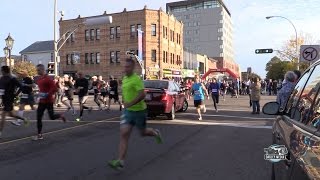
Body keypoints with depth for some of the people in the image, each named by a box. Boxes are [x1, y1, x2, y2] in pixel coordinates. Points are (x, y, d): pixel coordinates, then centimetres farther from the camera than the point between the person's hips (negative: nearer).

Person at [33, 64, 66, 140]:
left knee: (52, 117, 1)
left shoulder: (48, 79, -16)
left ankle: (61, 116, 35)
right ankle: (39, 135, 9)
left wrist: (48, 94, -25)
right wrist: (40, 93, 14)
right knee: (38, 118, 3)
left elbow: (54, 88, -22)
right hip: (42, 101, 8)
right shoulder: (38, 79, 10)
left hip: (49, 101, -8)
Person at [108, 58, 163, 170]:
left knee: (143, 133, 12)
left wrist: (130, 103, -29)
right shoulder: (124, 79, 9)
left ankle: (155, 133, 46)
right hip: (128, 111, 6)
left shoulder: (136, 79, -16)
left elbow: (142, 94, -26)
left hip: (139, 110, -6)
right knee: (124, 134, -8)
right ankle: (120, 161, -9)